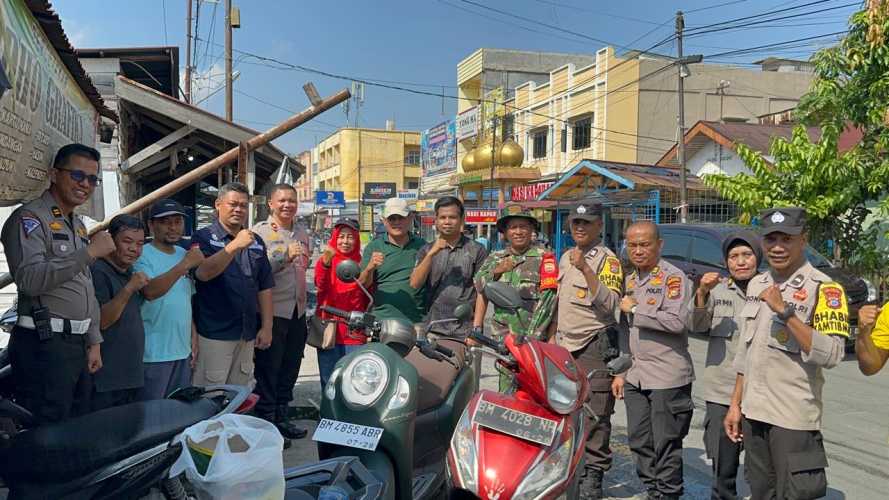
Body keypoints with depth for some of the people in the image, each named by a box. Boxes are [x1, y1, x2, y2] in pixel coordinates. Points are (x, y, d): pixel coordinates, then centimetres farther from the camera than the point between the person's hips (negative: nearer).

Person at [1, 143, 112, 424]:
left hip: (78, 344, 8)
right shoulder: (29, 218, -8)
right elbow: (29, 279, -23)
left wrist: (94, 342, 17)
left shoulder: (79, 226, 19)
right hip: (45, 344, -8)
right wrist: (89, 252, -23)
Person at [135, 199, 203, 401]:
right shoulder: (143, 255, -9)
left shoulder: (184, 254, 12)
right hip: (154, 354, -6)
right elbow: (150, 291, -27)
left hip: (183, 351, 7)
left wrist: (193, 337, 13)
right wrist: (185, 265, -27)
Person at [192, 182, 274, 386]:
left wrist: (267, 326, 7)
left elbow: (265, 288, 13)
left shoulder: (256, 242, 13)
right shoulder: (204, 237, -3)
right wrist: (235, 245, -28)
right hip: (214, 333, -5)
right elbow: (203, 273, -22)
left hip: (248, 334, 5)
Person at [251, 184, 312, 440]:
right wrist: (285, 257, -29)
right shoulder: (260, 231, -9)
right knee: (268, 369, 1)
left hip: (298, 310, 7)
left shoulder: (302, 231, 14)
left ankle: (281, 416, 29)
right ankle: (266, 420, 11)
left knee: (290, 367, 15)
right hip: (272, 311, -7)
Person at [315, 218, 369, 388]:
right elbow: (320, 286, -18)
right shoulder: (324, 260, 3)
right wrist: (325, 263, -34)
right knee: (329, 380, 7)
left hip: (355, 333, 0)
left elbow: (368, 298, 13)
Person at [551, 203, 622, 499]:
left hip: (595, 346, -7)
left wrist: (585, 268, -29)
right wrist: (554, 333, 23)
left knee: (595, 414, -3)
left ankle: (594, 474, 7)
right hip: (565, 345, 7)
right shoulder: (565, 257, 14)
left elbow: (610, 303, -23)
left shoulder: (608, 260, -9)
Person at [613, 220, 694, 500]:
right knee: (639, 442, 14)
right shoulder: (630, 280, 14)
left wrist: (635, 310, -15)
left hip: (667, 376, -8)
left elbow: (677, 322, -25)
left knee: (665, 445, 1)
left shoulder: (673, 277, -10)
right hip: (636, 376, 8)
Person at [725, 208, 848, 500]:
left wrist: (785, 311, -26)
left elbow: (831, 355, -22)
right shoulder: (756, 285, 9)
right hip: (753, 412, 6)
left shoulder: (824, 288, -11)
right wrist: (735, 404, 14)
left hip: (794, 418, -6)